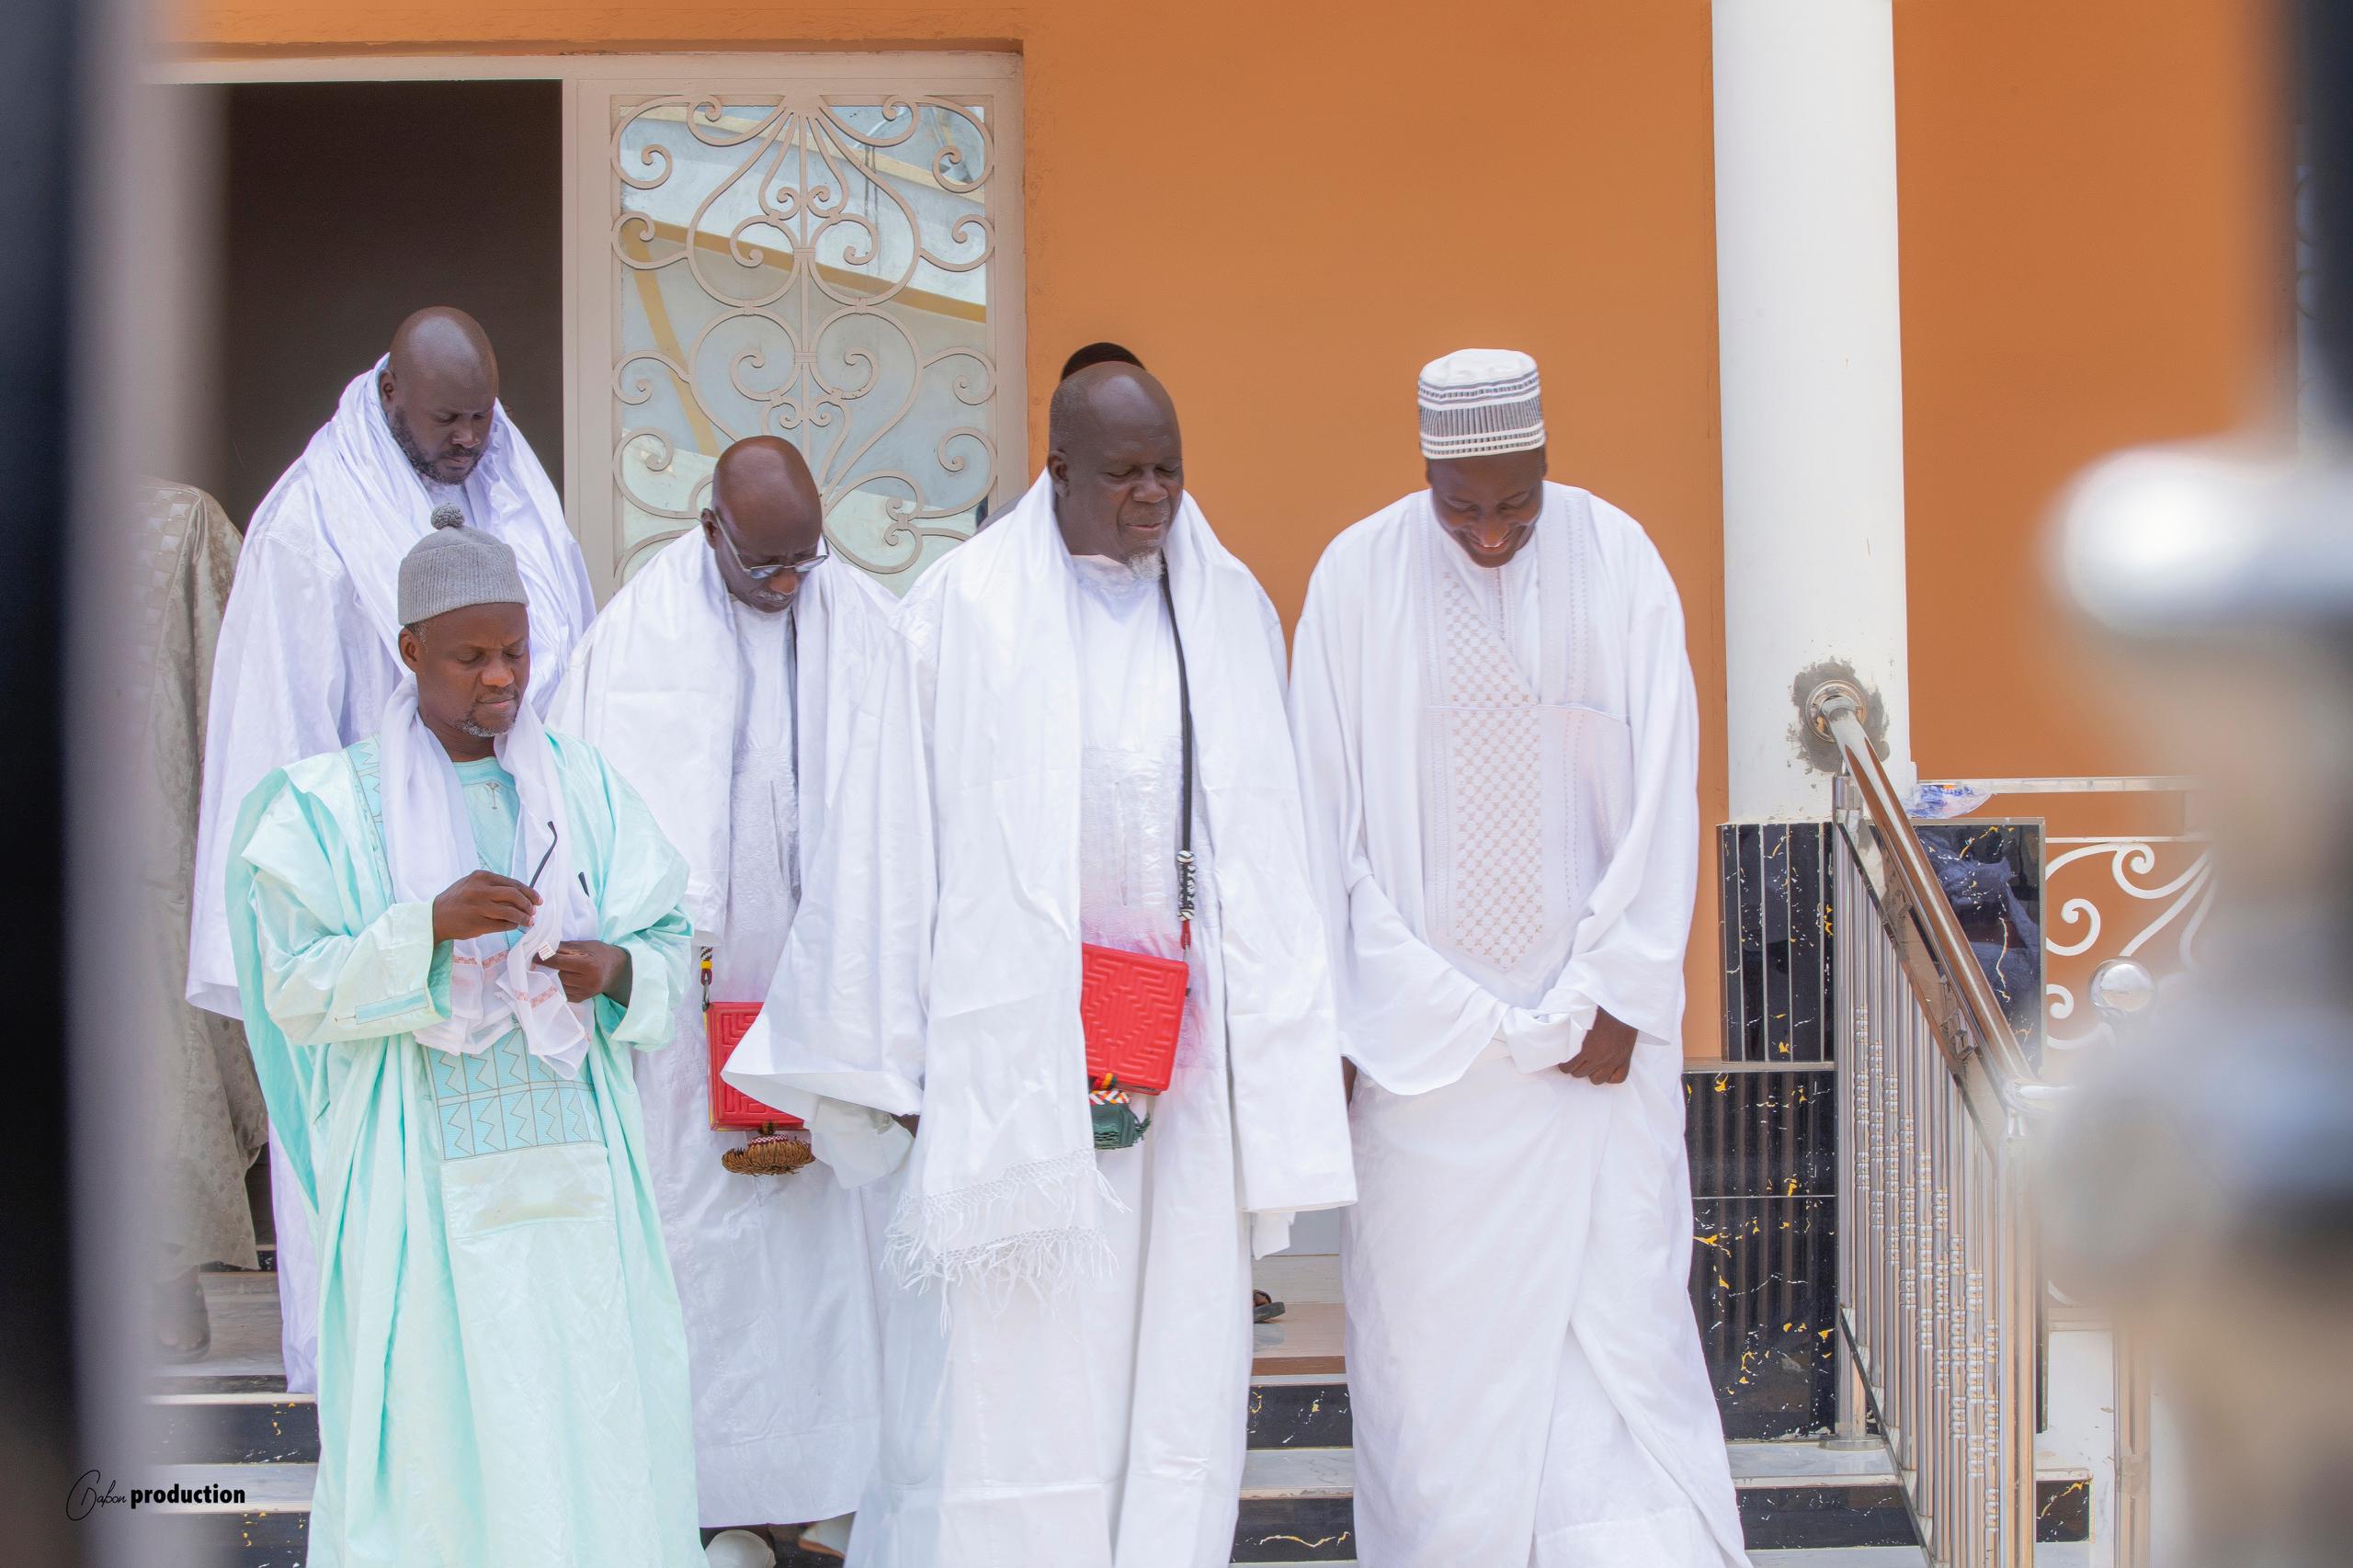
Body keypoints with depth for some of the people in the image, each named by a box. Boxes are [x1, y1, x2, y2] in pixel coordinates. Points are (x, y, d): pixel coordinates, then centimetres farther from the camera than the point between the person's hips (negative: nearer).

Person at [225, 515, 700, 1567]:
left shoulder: (580, 785, 8)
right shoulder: (332, 802, -1)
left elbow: (671, 945, 9)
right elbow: (296, 993, -8)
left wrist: (615, 968, -13)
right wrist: (430, 925, -21)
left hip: (575, 1159, 3)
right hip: (428, 1181, -3)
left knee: (595, 1420, 3)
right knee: (442, 1427, -2)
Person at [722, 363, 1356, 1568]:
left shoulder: (1231, 611, 9)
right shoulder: (966, 609, -2)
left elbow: (1266, 840, 11)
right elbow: (892, 839, -2)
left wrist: (1280, 1039, 7)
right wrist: (895, 1058, -4)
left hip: (1181, 1049, 4)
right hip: (1014, 1048, -4)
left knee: (1175, 1364, 4)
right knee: (1010, 1355, -3)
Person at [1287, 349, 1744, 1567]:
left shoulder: (1619, 563, -2)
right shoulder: (1357, 577, -2)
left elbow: (1661, 794, 0)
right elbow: (1329, 816, 0)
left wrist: (1616, 997, -5)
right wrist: (1345, 1019, -2)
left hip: (1593, 1021, 0)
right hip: (1424, 1035, 0)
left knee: (1618, 1304, -1)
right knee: (1428, 1316, 2)